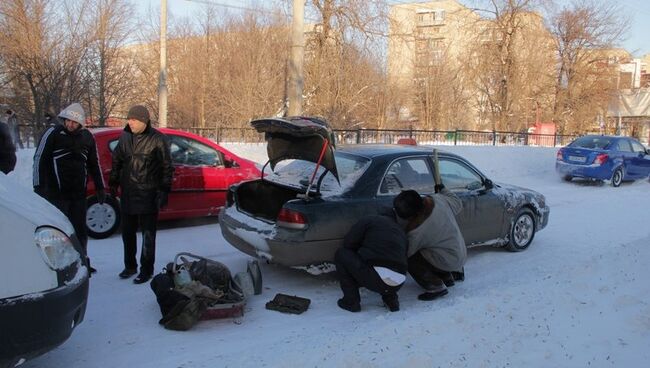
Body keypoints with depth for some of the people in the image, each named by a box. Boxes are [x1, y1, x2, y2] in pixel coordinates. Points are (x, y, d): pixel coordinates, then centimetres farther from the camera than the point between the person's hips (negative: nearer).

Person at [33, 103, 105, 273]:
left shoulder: (87, 137, 10)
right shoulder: (53, 133, -5)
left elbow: (94, 164, 18)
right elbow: (39, 159, -6)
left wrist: (100, 187, 17)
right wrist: (38, 186, -13)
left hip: (78, 193, 5)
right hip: (56, 193, -4)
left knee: (80, 229, 11)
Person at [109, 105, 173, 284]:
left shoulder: (158, 139, -9)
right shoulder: (125, 137, 5)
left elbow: (167, 167, -5)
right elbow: (116, 160, 16)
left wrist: (164, 190, -8)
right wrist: (113, 183, 13)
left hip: (148, 194, -5)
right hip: (128, 193, 5)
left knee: (148, 234, 2)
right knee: (127, 232, 14)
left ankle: (146, 270, 12)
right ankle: (130, 266, 29)